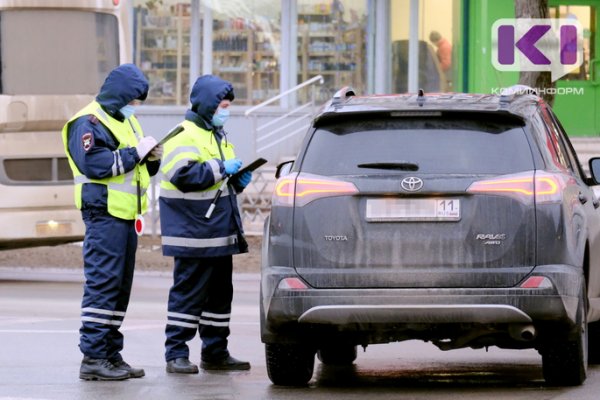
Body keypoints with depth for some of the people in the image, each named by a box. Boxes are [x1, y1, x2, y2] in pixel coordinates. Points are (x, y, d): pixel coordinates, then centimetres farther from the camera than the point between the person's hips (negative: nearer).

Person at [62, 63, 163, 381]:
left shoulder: (125, 120, 21)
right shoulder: (89, 122, -9)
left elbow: (141, 169, 26)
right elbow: (94, 163, -23)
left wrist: (152, 158, 4)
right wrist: (134, 153, -17)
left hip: (125, 216, 10)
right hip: (104, 214, -10)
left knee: (120, 287, 11)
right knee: (102, 283, -11)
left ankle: (111, 353, 16)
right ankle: (93, 357, -12)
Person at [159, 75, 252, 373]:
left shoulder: (218, 136, 20)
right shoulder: (184, 136, -11)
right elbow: (185, 175, -24)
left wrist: (238, 179, 9)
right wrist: (221, 169, -21)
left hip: (220, 233, 9)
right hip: (194, 234, -9)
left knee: (220, 293, 12)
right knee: (188, 293, -9)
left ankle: (215, 353, 19)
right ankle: (176, 354, -6)